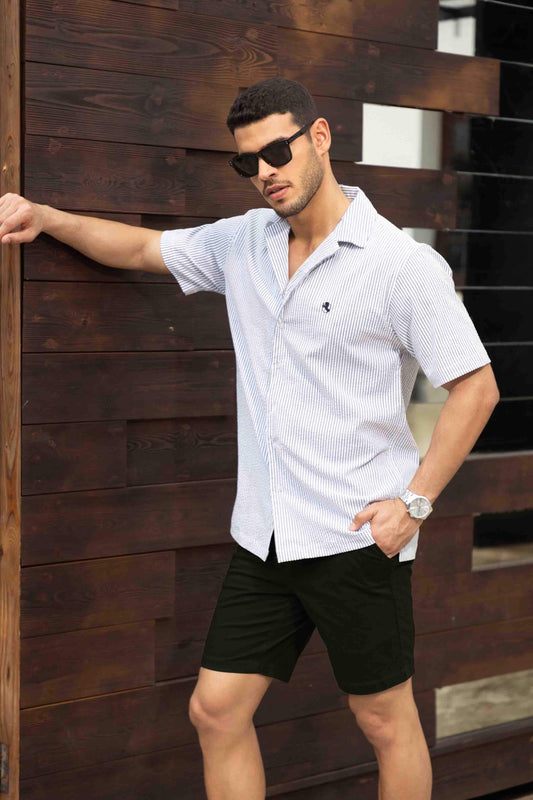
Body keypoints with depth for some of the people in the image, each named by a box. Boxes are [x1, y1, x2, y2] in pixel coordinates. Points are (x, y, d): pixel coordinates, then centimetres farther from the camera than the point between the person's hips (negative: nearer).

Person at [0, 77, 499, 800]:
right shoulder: (242, 244, 8)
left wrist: (415, 500, -13)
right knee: (216, 711, 8)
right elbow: (141, 248, 21)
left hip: (357, 541, -6)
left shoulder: (402, 264, -10)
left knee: (387, 724, 7)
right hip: (263, 537, 6)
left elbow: (476, 387, -8)